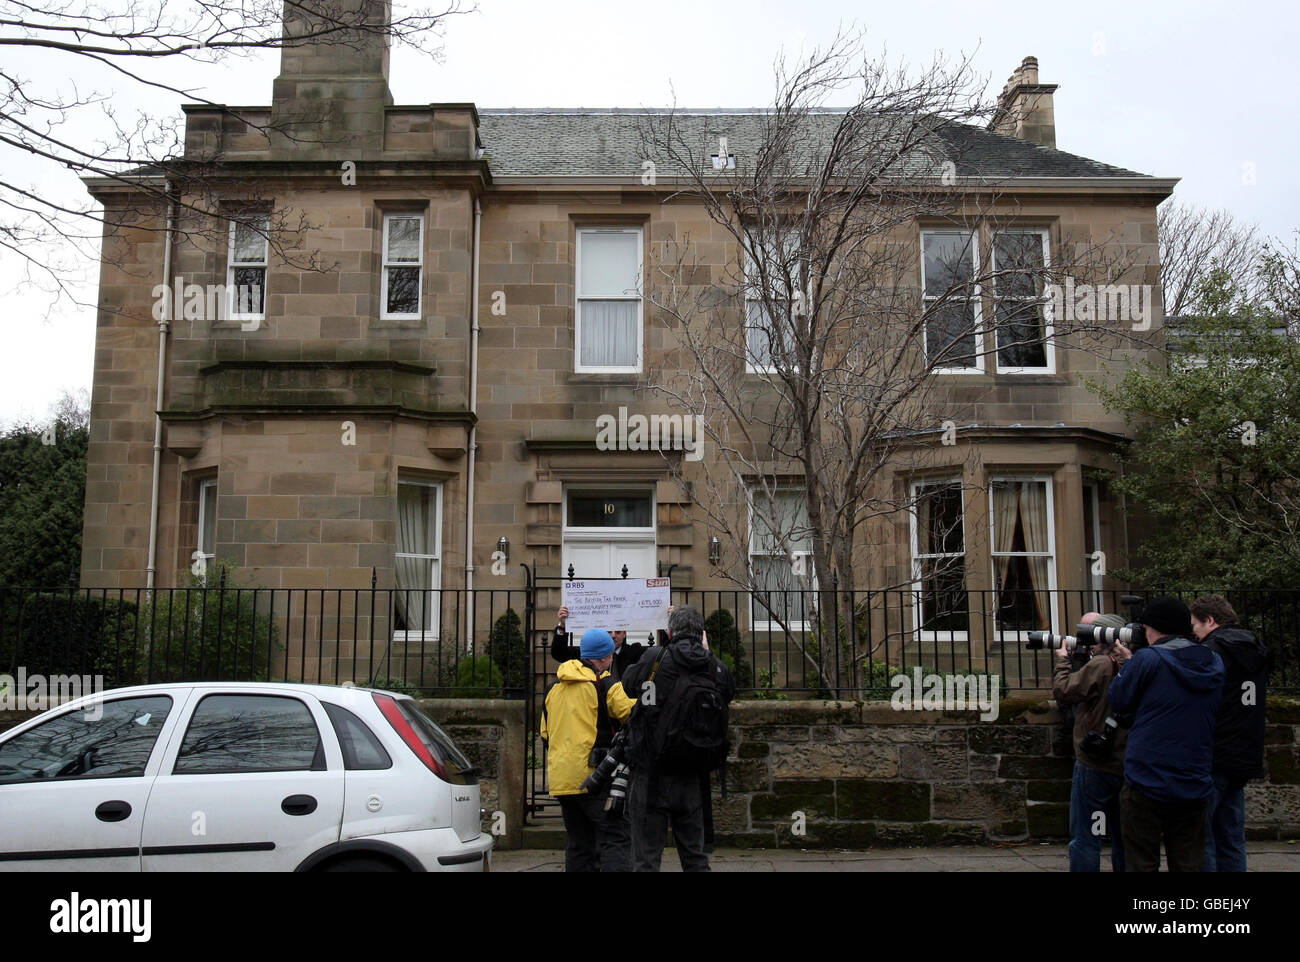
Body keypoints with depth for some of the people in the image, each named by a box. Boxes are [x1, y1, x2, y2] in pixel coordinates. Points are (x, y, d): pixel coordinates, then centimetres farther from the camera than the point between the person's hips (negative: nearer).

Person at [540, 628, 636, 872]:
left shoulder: (554, 687, 14)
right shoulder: (605, 684, -7)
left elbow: (545, 732, 19)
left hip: (560, 777, 7)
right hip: (594, 777, -7)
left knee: (578, 843, 14)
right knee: (616, 838, -7)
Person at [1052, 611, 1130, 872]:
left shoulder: (1100, 665, -18)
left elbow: (1063, 691, -12)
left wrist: (1063, 660, 2)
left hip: (1096, 765, -8)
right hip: (1127, 764, 8)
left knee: (1085, 838, -1)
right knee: (1122, 835, 17)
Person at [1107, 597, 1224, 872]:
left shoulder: (1147, 659, -12)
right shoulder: (1214, 664, 7)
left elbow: (1118, 701, -2)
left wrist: (1126, 664, 13)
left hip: (1148, 785, -5)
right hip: (1195, 787, 5)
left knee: (1141, 863, 4)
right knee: (1189, 864, 11)